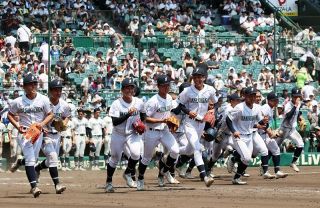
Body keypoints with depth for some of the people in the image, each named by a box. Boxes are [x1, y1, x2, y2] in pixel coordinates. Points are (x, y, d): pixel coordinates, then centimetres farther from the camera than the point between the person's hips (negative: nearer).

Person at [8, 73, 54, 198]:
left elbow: (50, 115, 5)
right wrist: (17, 126, -9)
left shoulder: (43, 100, -2)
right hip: (24, 132, -3)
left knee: (33, 159, 11)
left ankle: (20, 162, 46)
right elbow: (10, 115, 8)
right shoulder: (17, 102, -5)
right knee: (30, 158, -16)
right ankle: (34, 186, -21)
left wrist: (42, 123, -13)